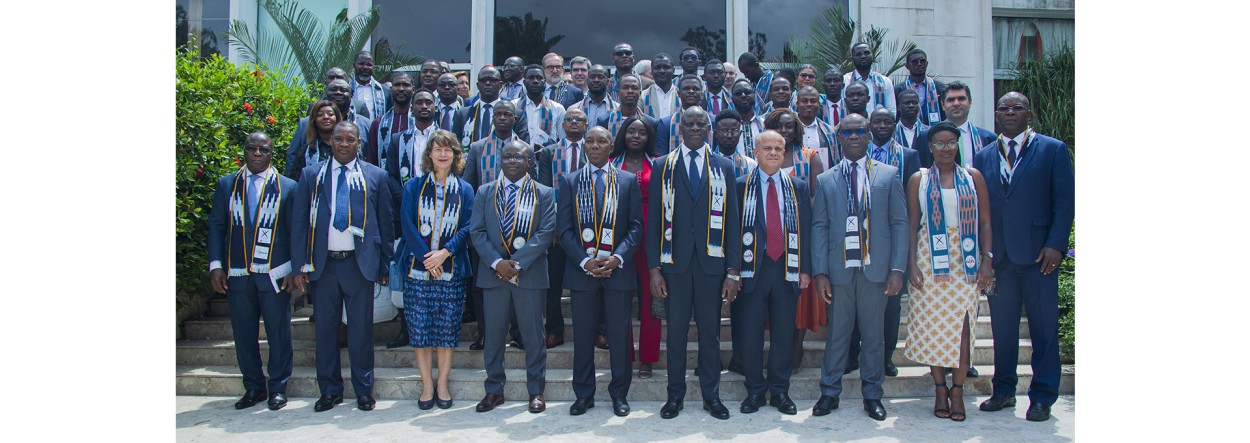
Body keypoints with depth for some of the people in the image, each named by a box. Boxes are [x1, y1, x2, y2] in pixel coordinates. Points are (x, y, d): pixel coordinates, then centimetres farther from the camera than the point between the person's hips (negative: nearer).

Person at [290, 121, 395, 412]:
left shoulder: (375, 176, 6)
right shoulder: (311, 175, 9)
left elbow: (386, 223, 7)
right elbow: (299, 222, 7)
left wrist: (385, 266, 3)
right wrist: (299, 266, -1)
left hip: (359, 264, -1)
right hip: (322, 264, 1)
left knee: (361, 329, 4)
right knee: (325, 329, 7)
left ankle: (364, 391, 16)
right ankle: (329, 391, 19)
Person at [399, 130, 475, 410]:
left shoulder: (464, 190, 9)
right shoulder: (413, 187, 7)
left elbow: (467, 227, 0)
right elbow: (407, 223, -2)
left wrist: (445, 252, -15)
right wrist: (426, 256, -13)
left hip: (452, 269, 0)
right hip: (418, 268, 0)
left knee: (448, 327, 2)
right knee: (419, 327, 0)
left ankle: (442, 383, 13)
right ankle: (427, 385, 10)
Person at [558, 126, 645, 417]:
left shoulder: (628, 181, 7)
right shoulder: (569, 181, 7)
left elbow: (636, 226, 2)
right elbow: (564, 228, 1)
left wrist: (617, 258, -12)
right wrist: (585, 261, -11)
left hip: (618, 269, 0)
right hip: (581, 269, 1)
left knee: (619, 335, 4)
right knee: (583, 335, 7)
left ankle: (619, 394, 16)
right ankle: (584, 395, 17)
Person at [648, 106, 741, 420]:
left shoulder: (724, 167, 8)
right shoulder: (663, 166, 6)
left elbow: (732, 221, 5)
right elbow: (654, 220, 4)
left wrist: (733, 271, -1)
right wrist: (654, 269, -3)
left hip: (711, 263, 0)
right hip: (675, 262, 0)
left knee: (710, 332, 7)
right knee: (676, 331, 5)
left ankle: (711, 395, 18)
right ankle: (675, 395, 18)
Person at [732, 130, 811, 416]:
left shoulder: (798, 187, 10)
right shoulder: (741, 186, 2)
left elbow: (806, 230, 9)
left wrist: (805, 269, 3)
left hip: (787, 269, 2)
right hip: (753, 269, -2)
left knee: (784, 334, 8)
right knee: (750, 334, 2)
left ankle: (780, 391, 19)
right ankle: (754, 391, 15)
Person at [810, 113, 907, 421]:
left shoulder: (888, 175, 7)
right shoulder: (825, 180, 8)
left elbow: (900, 223, 4)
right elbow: (819, 228, 5)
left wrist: (897, 269, -4)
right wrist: (820, 272, -3)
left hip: (875, 269, 0)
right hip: (839, 269, 0)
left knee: (874, 335, 7)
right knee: (837, 333, 5)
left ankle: (872, 395, 19)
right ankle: (830, 393, 17)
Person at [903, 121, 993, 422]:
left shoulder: (973, 177, 8)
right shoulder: (918, 180, 6)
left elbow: (986, 222, 6)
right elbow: (912, 224, 4)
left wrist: (986, 260, -3)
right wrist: (911, 263, -5)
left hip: (966, 261, 1)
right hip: (930, 259, 0)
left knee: (962, 325, -3)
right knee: (932, 324, 0)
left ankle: (957, 391, 5)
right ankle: (939, 388, 11)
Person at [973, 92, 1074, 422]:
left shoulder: (1053, 150, 1)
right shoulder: (984, 156, 12)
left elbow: (1065, 202, -3)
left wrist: (1055, 245, -12)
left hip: (1037, 254, -3)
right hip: (998, 256, 4)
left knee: (1044, 327, 2)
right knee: (1002, 326, 10)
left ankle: (1042, 397, 12)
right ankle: (1004, 391, 22)